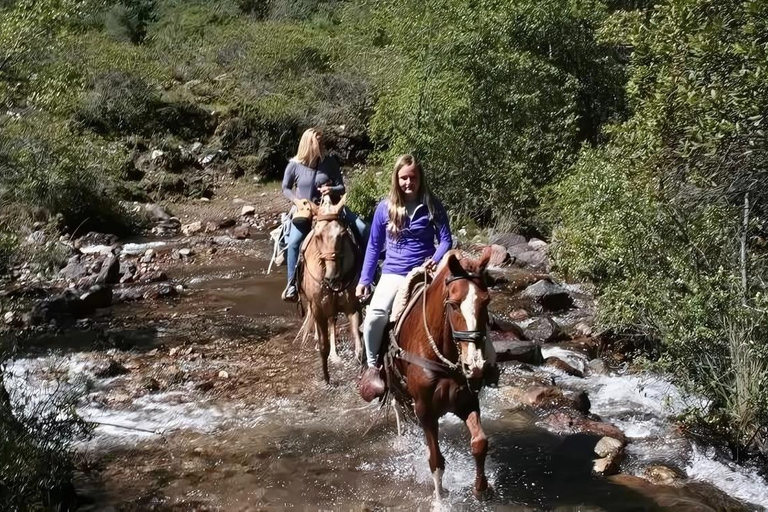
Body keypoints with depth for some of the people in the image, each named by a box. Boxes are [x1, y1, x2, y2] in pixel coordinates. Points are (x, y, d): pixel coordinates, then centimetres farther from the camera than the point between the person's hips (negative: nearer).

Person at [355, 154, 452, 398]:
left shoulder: (432, 206, -1)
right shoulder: (385, 208, 1)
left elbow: (446, 239, 0)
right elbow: (374, 246, 8)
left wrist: (436, 259, -21)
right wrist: (364, 280, 6)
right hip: (393, 273, 0)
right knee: (375, 316, -26)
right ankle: (373, 366, -3)